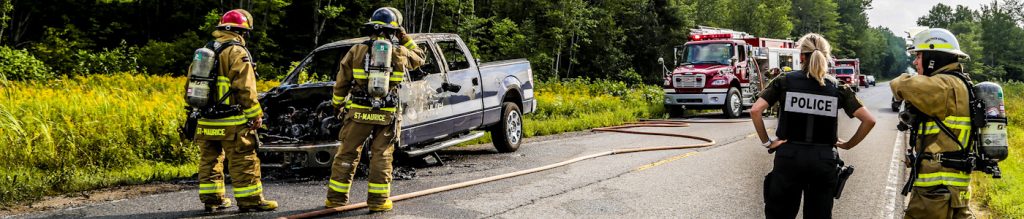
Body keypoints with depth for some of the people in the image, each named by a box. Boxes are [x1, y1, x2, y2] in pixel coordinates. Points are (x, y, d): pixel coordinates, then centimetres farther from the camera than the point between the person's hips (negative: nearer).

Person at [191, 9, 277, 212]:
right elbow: (245, 88, -15)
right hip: (231, 122, -8)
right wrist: (256, 115, -9)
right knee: (244, 161, -1)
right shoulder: (237, 52, -10)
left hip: (206, 120, 8)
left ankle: (211, 198, 18)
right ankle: (250, 199, 1)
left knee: (209, 159, 14)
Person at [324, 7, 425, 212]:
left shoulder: (357, 51, 0)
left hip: (358, 112, 0)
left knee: (347, 154, 9)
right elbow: (419, 58, 23)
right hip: (387, 115, 0)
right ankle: (378, 200, 7)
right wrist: (405, 39, 22)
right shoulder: (400, 52, 2)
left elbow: (342, 82, 5)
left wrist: (337, 103, 18)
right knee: (381, 157, 7)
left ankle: (336, 197, 13)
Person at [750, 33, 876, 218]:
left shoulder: (785, 81, -1)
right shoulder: (837, 88, 3)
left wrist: (766, 142, -4)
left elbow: (755, 111, -11)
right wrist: (848, 145, 7)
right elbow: (869, 120, -3)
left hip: (789, 156, -1)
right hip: (824, 160, 1)